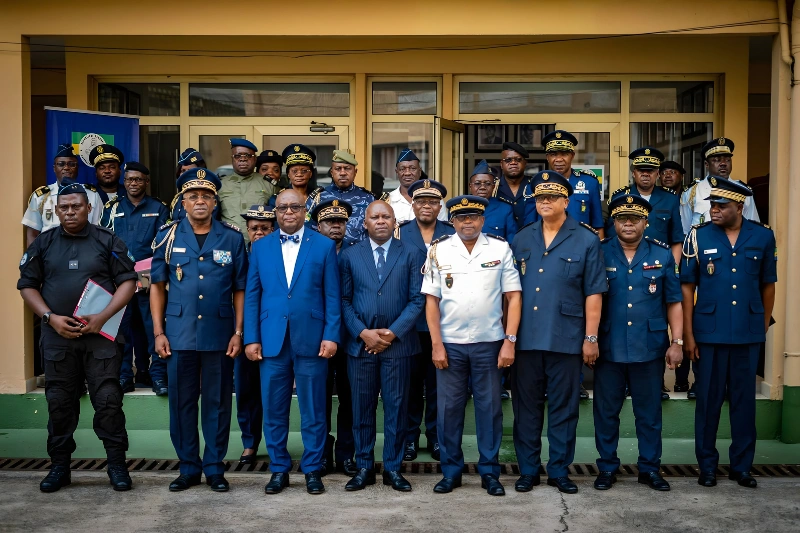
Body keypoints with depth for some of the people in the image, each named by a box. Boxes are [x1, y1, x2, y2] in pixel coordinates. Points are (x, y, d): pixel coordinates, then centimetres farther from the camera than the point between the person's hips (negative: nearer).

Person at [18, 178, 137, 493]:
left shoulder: (108, 241, 4)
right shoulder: (43, 244, 10)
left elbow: (128, 281, 0)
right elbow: (27, 285, 9)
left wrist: (103, 317, -12)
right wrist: (51, 318, -6)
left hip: (100, 336, -2)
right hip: (57, 337, 2)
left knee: (108, 401, -2)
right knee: (59, 403, 9)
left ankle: (117, 466, 8)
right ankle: (59, 467, 21)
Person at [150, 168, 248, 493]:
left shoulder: (232, 238, 3)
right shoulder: (168, 236, 4)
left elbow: (240, 289, 4)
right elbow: (157, 285, 6)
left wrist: (238, 332, -2)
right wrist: (158, 332, 0)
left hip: (219, 334, -1)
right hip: (179, 333, 1)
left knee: (217, 403, 7)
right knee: (181, 403, 8)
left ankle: (215, 468, 20)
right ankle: (188, 468, 22)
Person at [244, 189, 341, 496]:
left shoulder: (324, 246, 4)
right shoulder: (260, 248, 9)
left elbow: (332, 296, 1)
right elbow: (252, 296, 7)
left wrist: (331, 336, -7)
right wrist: (251, 339, 0)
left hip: (311, 340, -2)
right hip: (271, 341, 2)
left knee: (313, 410, 6)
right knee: (274, 410, 8)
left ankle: (312, 470, 20)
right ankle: (279, 469, 23)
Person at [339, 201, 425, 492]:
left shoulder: (409, 254, 5)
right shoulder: (350, 255, 7)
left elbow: (417, 299, 0)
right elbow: (344, 300, 4)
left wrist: (393, 332, -10)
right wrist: (363, 333, -9)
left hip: (398, 343, -1)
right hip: (360, 343, 1)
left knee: (396, 408, 5)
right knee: (362, 408, 7)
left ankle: (393, 468, 17)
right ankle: (364, 467, 19)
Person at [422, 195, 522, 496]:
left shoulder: (500, 249, -1)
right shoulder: (439, 251, 0)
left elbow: (513, 297, -1)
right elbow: (431, 299, 0)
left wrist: (509, 341, -7)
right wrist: (436, 344, -5)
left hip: (489, 343, 0)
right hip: (449, 344, 1)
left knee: (490, 407, 7)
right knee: (449, 408, 7)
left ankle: (490, 472, 21)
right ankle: (450, 471, 21)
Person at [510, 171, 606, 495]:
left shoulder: (586, 240, 0)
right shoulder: (521, 239, 10)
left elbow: (593, 293, -1)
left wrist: (591, 337, -5)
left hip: (566, 339, -2)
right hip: (525, 338, 3)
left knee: (563, 407, 8)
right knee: (526, 406, 9)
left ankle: (559, 470, 22)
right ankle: (528, 470, 22)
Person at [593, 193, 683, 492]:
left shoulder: (662, 256, 5)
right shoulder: (600, 254, 1)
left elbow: (674, 302, 6)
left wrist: (676, 342, 0)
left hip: (650, 348, 1)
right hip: (608, 348, 0)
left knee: (649, 411, 10)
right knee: (606, 410, 8)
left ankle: (650, 468, 24)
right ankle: (607, 467, 22)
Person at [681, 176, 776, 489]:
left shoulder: (763, 237, 0)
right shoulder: (698, 236, -4)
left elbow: (768, 284, 9)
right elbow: (687, 286, -3)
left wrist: (764, 326, 10)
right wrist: (687, 334, -6)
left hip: (748, 333, 1)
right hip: (709, 332, -1)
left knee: (744, 399, 10)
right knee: (708, 399, 7)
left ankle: (742, 466, 24)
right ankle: (707, 466, 20)